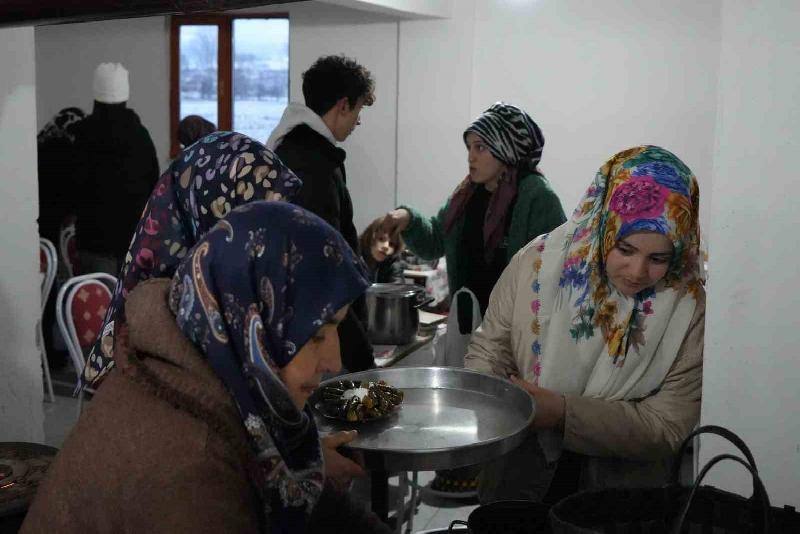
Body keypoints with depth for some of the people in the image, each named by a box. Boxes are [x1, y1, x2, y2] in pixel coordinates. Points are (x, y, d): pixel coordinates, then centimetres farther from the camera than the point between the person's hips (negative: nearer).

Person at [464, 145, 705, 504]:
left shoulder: (690, 309, -15)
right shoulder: (536, 263, -11)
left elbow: (667, 428, -14)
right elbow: (489, 350, 1)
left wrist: (563, 412, -26)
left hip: (623, 482, 0)